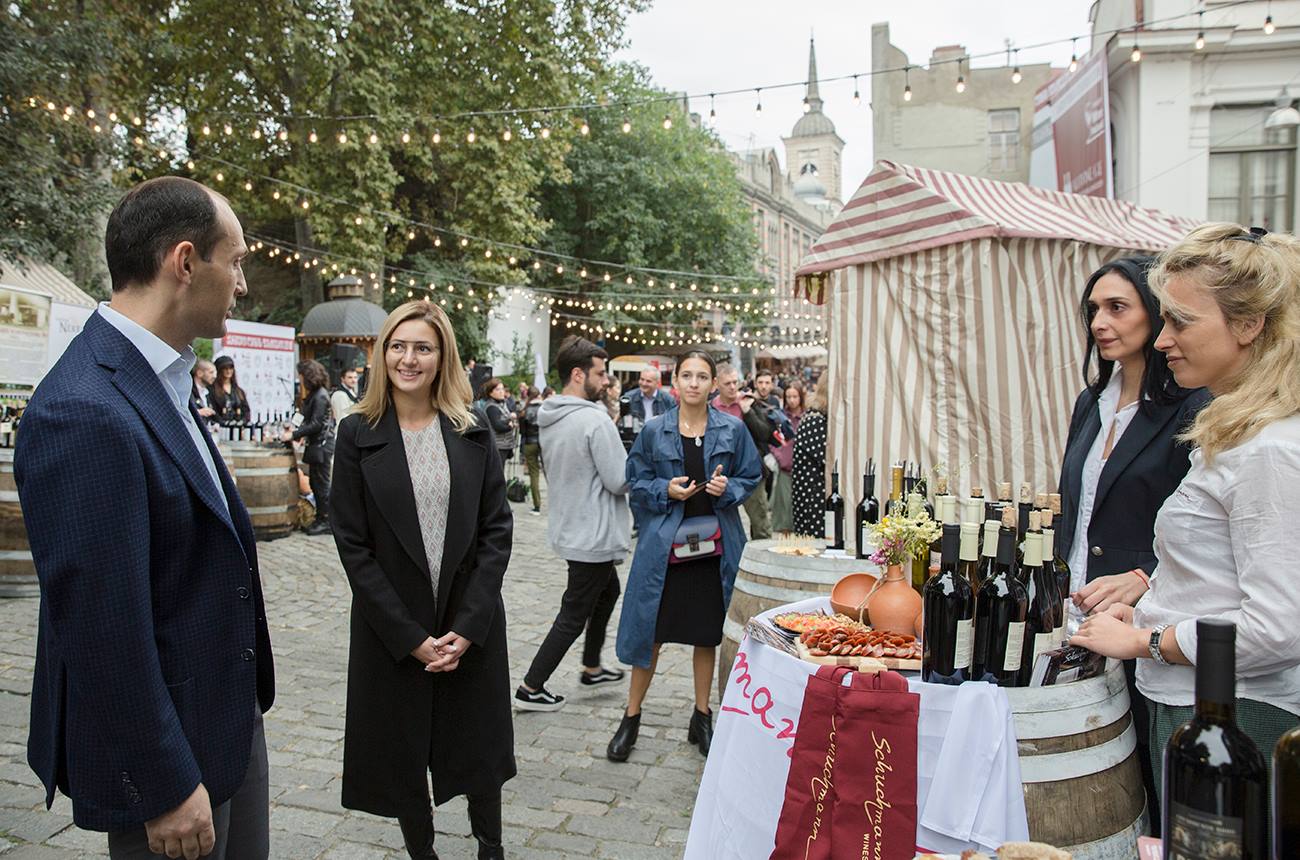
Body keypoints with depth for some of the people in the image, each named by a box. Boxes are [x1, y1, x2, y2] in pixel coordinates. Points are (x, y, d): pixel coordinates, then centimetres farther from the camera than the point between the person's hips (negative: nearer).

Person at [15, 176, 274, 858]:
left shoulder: (160, 380, 4)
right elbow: (103, 631, -25)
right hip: (167, 748, -9)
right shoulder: (86, 414, -26)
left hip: (229, 715, 9)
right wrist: (167, 789, -17)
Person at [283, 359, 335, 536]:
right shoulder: (312, 394, 14)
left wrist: (294, 435, -16)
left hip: (323, 444, -10)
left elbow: (316, 424, -19)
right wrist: (296, 430, 4)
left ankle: (326, 521, 3)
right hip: (316, 444, 10)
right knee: (315, 482, 13)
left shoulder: (320, 396, -16)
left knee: (321, 483, -4)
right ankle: (320, 518, 20)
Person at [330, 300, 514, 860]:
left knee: (481, 746, 14)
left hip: (472, 626, 1)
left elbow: (496, 529, -2)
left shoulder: (472, 433, 0)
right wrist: (410, 637, -12)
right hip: (391, 630, -1)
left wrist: (468, 625, -12)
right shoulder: (357, 434, -4)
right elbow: (352, 545, -7)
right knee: (403, 755, 13)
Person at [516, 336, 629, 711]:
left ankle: (592, 667, 40)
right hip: (593, 535, -9)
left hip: (568, 527, 9)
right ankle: (531, 688, 13)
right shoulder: (594, 419, -24)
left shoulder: (548, 417, 3)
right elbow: (621, 480, -23)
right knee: (573, 616, 4)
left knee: (607, 591, 27)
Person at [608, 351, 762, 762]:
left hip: (714, 542, 1)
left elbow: (751, 477, 8)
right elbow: (636, 481, 5)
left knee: (707, 634, 12)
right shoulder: (654, 430, 0)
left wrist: (729, 488, -12)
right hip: (664, 542, -1)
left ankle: (702, 717, 29)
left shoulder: (732, 429, 1)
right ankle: (631, 719, 20)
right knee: (650, 632, 3)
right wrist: (666, 491, -13)